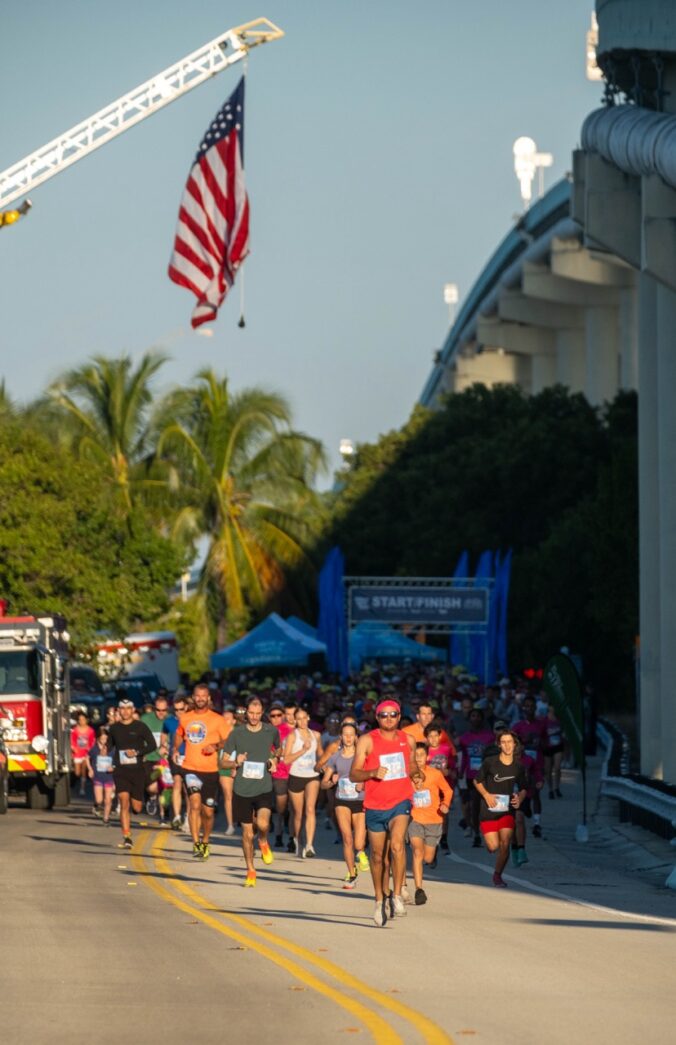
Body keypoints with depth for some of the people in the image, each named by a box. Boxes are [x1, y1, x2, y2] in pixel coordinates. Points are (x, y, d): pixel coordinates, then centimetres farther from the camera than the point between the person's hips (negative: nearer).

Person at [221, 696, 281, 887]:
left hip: (264, 787, -1)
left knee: (263, 824, -24)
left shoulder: (271, 731, 2)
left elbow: (278, 750, 24)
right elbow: (224, 762, 5)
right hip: (242, 790, 1)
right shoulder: (237, 733, -1)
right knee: (247, 833, 6)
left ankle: (263, 842, 12)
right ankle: (250, 870, 23)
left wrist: (274, 760, 3)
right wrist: (236, 763, -15)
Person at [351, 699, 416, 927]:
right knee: (378, 856, 8)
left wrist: (413, 772, 8)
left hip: (401, 802, 0)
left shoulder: (408, 741, 6)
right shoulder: (367, 741, -4)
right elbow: (353, 775, -8)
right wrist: (372, 773, -24)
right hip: (375, 805, 0)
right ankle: (380, 900, 27)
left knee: (397, 844, -24)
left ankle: (397, 895, -19)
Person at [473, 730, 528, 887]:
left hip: (507, 811, 1)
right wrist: (486, 795, -11)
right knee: (493, 847, -5)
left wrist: (519, 798, -7)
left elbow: (523, 788, 15)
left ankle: (498, 875, 8)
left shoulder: (518, 767, 1)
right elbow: (477, 781, 5)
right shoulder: (489, 762, -7)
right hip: (489, 810, -1)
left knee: (505, 844, -13)